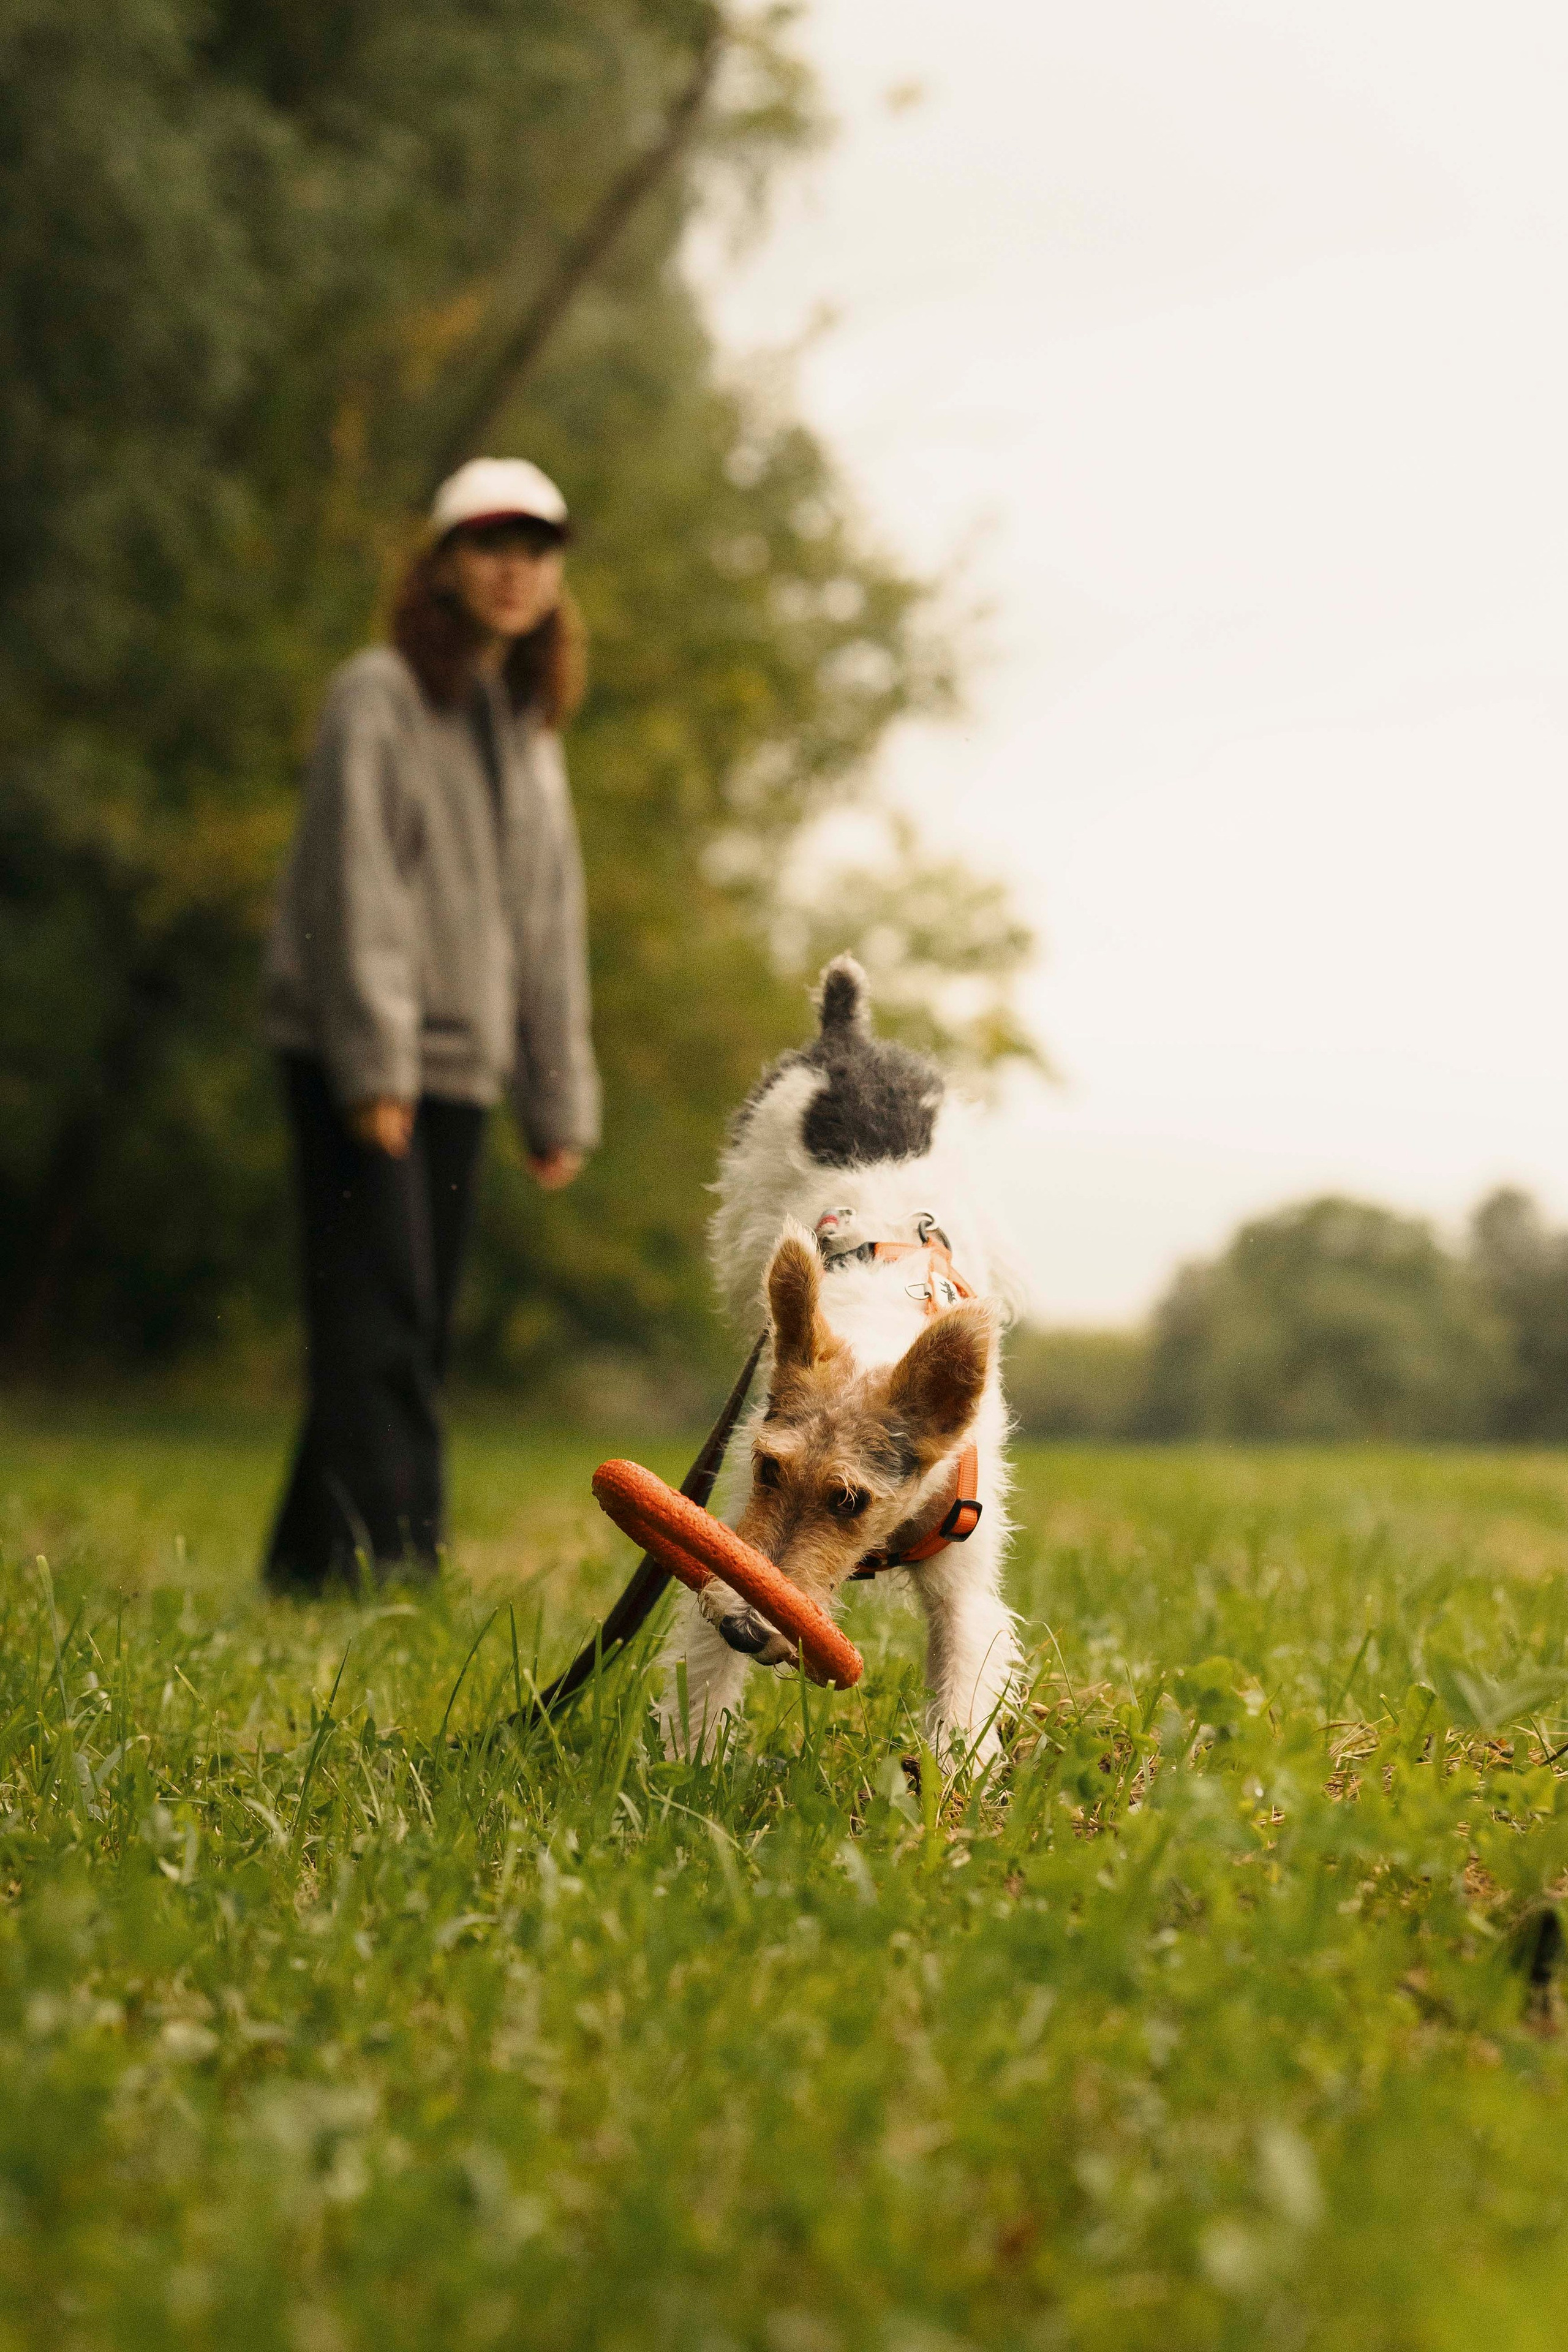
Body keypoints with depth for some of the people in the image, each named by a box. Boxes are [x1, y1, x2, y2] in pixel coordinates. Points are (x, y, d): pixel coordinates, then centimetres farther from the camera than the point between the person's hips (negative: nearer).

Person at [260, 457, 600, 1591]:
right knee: (379, 1323, -14)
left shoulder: (532, 731, 19)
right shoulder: (379, 696, -2)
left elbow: (548, 922, 19)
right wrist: (375, 1062, -19)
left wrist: (562, 1102, 13)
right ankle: (377, 1561, -18)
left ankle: (311, 1564, 11)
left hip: (463, 1066, 7)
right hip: (359, 1063, -7)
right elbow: (357, 884, -12)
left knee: (419, 1338, 5)